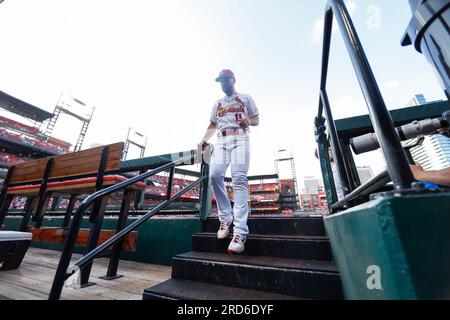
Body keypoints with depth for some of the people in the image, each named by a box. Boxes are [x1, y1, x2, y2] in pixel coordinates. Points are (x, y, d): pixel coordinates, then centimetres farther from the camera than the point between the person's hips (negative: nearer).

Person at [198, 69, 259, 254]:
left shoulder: (246, 98, 20)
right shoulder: (217, 104, 29)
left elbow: (256, 120, 14)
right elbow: (212, 125, 26)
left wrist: (248, 121, -10)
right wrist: (204, 140, 8)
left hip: (240, 139, -3)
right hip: (221, 141, 4)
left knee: (239, 179, -19)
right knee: (214, 175, -18)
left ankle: (240, 232, -22)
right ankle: (225, 217, 0)